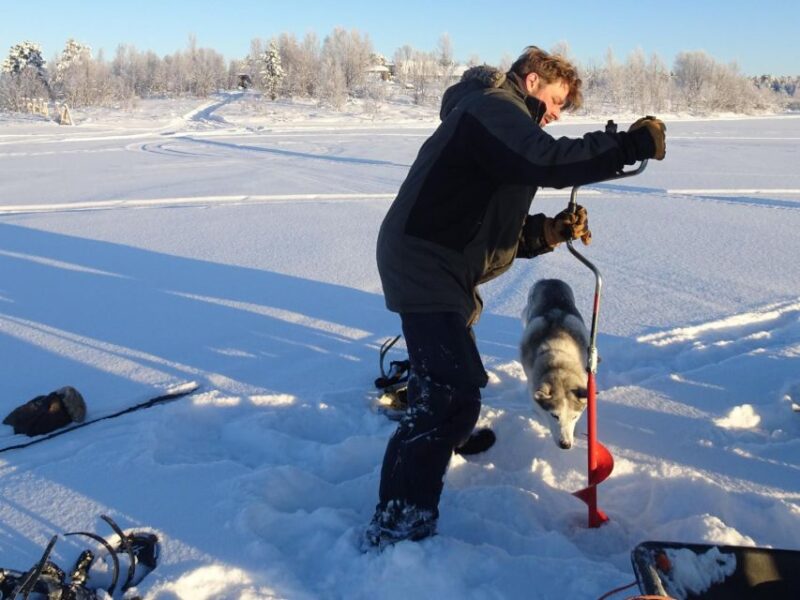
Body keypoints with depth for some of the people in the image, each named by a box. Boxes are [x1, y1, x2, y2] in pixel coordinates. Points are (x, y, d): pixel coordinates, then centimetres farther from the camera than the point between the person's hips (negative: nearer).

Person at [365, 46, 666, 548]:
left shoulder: (498, 120, 23)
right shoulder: (493, 107, -10)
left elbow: (502, 229, 18)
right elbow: (548, 162, -31)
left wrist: (552, 230, 2)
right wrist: (631, 144, -25)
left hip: (439, 270, 11)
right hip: (427, 268, -11)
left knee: (451, 380, 32)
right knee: (454, 395, -18)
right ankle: (398, 526, -13)